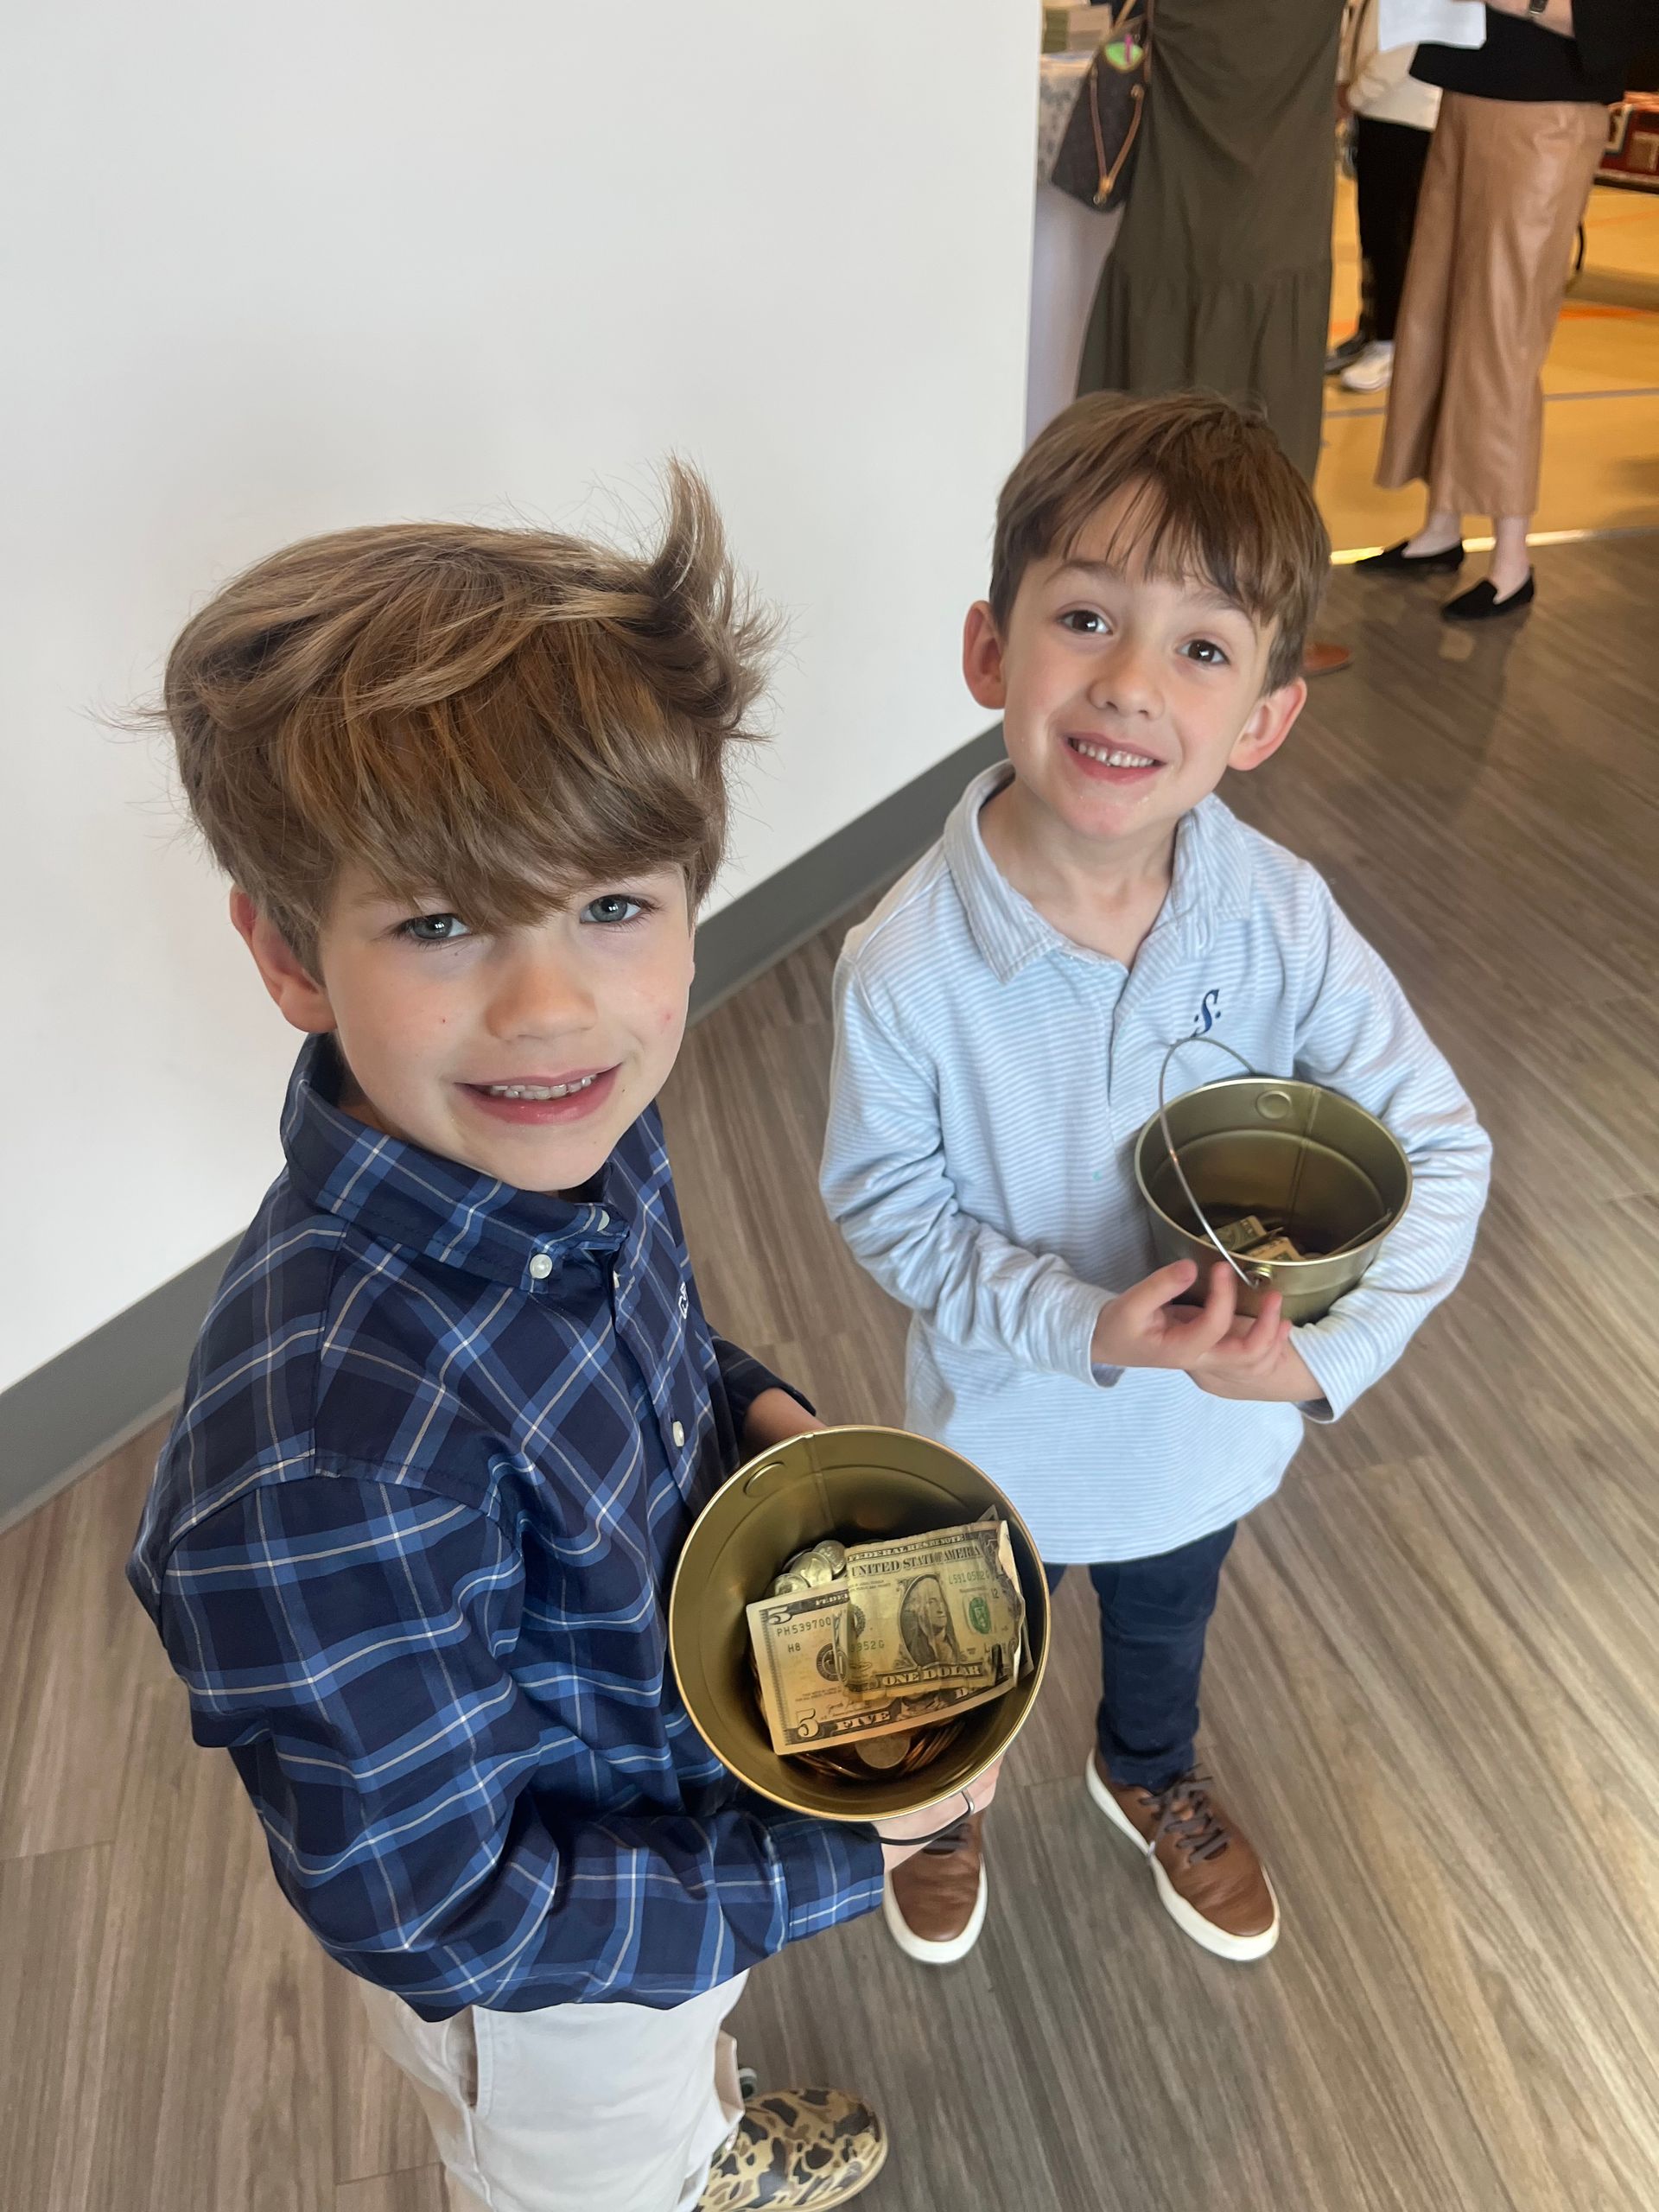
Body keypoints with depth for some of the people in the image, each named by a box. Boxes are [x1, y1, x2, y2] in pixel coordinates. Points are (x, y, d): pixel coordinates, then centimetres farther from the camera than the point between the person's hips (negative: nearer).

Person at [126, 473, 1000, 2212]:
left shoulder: (576, 1137, -22)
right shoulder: (322, 1467, -44)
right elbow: (435, 1915, -31)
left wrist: (749, 1401, -17)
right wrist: (832, 1858, -24)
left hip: (697, 1763, 6)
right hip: (549, 1993, -6)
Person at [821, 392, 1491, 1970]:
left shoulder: (1280, 920, -25)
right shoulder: (909, 966, -31)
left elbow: (1441, 1147, -17)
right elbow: (888, 1208, -19)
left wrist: (1327, 1347, -31)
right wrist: (1080, 1325, -31)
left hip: (1207, 1425, 2)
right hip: (1000, 1423, -2)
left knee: (1166, 1626, 34)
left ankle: (1148, 1779, 69)